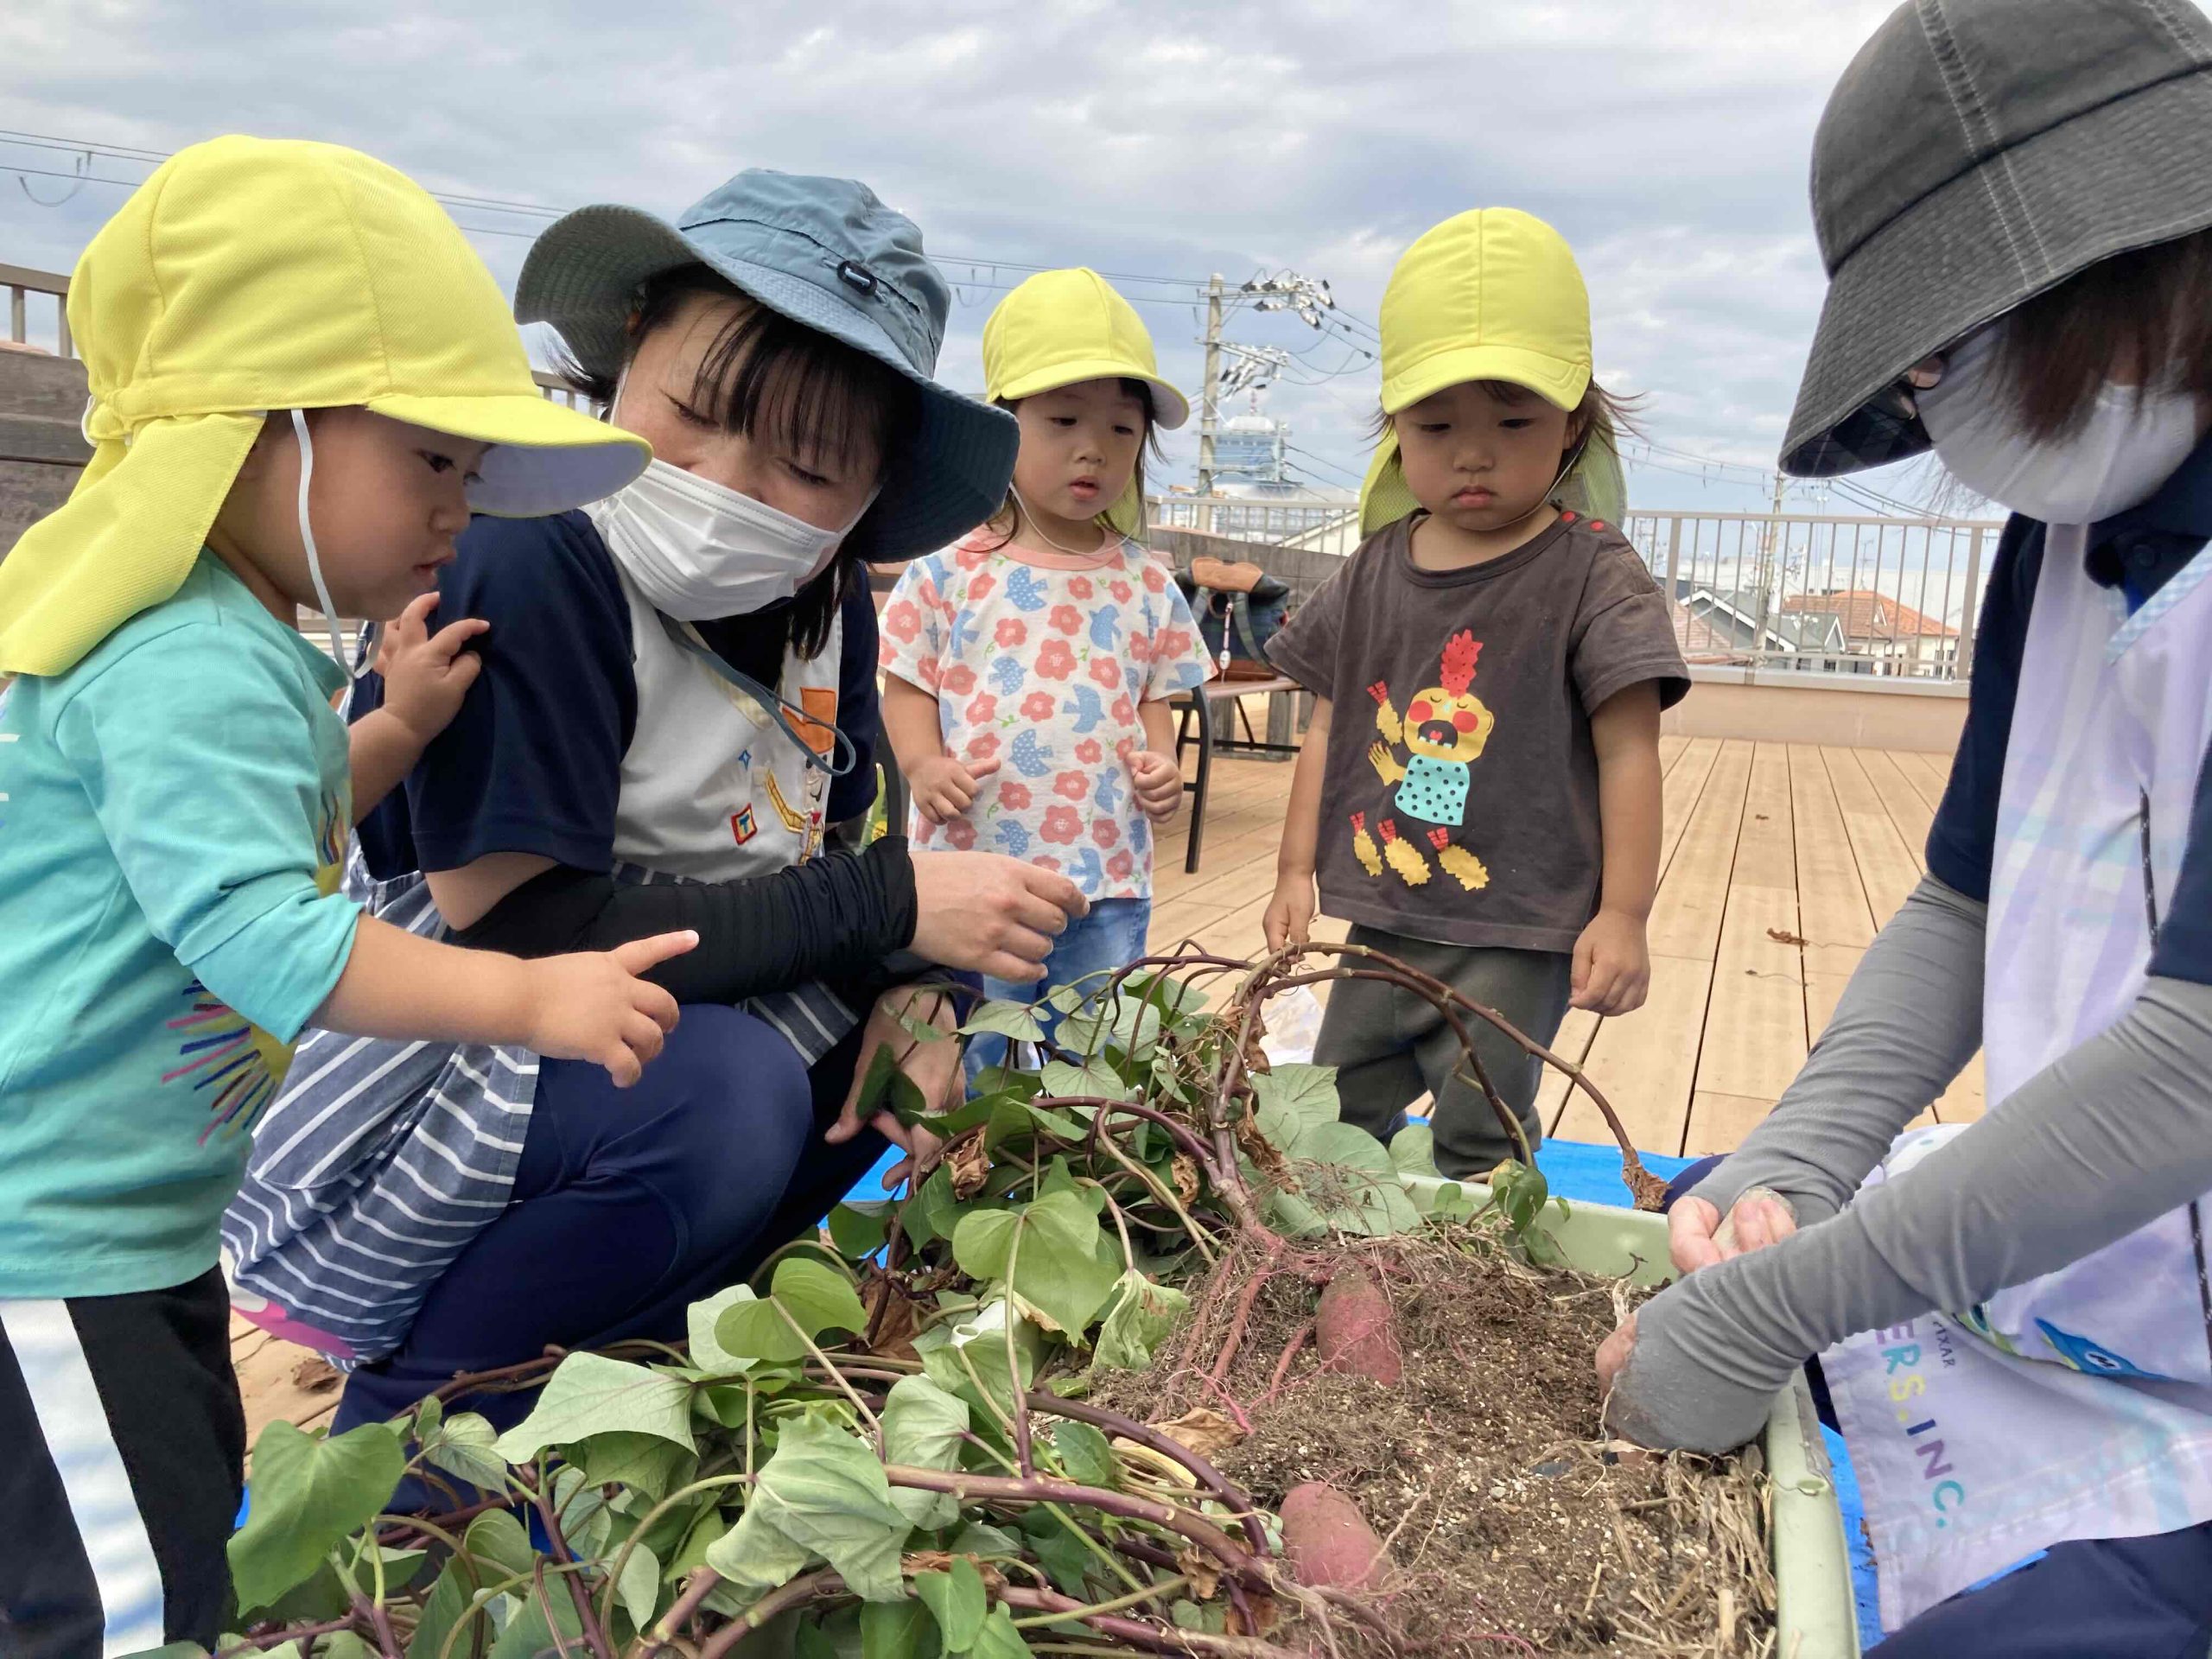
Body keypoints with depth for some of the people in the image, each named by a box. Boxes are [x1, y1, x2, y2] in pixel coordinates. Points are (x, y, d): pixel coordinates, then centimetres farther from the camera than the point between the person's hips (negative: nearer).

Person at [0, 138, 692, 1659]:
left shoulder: (233, 641, 7)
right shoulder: (199, 668, -26)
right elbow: (255, 933, -34)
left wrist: (396, 730, 9)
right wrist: (526, 997, -35)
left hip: (138, 1214, 11)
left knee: (194, 1515, 24)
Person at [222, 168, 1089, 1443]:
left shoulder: (828, 601, -1)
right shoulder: (528, 559, -24)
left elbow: (826, 854, 5)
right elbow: (519, 927, -28)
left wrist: (906, 986, -17)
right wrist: (883, 904, -27)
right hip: (413, 1050, -7)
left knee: (898, 1013, 1)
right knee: (723, 1093, -31)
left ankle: (617, 1324, 9)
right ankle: (403, 1413, -3)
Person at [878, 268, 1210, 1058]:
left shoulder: (1146, 585, 5)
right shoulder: (951, 570, -3)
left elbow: (1153, 698, 13)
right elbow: (907, 687, 3)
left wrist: (1160, 764, -7)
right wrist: (924, 766, -14)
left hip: (1109, 882, 3)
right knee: (959, 1076, 10)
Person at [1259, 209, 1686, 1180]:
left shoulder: (1590, 574, -9)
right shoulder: (1375, 572, 5)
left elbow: (1628, 749, -10)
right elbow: (1330, 728, 10)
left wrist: (1623, 915, -13)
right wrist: (1296, 869, 9)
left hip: (1518, 935, -5)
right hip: (1380, 923, 6)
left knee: (1478, 1150, -1)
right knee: (1332, 1122, 17)